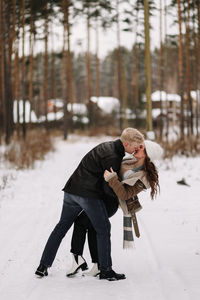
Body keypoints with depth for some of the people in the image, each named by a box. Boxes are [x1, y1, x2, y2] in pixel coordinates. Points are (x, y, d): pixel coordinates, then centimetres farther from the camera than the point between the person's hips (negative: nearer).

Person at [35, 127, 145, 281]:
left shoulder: (107, 146, 13)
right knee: (103, 229, 4)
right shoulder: (112, 158, -15)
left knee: (62, 226, 14)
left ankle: (43, 266, 17)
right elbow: (108, 188, -15)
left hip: (71, 190, 9)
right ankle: (105, 270, 6)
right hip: (88, 194, -9)